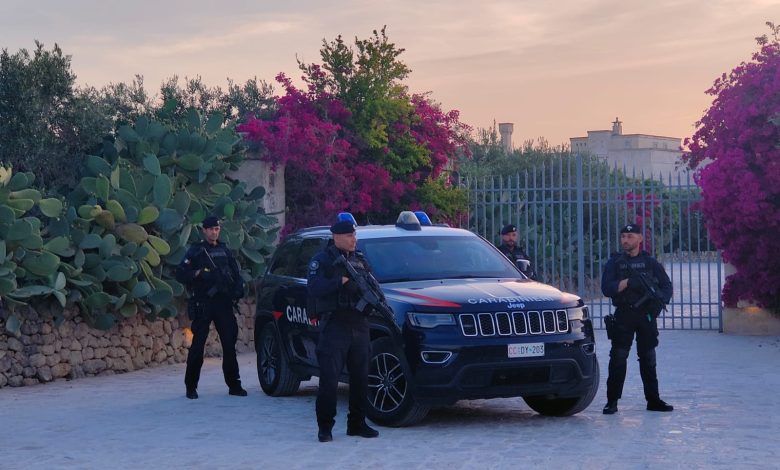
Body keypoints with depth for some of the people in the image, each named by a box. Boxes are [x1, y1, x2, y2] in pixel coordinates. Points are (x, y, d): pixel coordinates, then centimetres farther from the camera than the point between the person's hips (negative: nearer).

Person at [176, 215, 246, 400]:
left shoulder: (224, 250, 18)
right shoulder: (196, 251, 4)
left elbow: (235, 272, 22)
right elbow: (180, 274, -3)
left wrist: (238, 288, 4)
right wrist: (198, 273, -19)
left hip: (223, 302, 4)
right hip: (203, 303, -4)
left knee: (229, 343, 2)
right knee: (198, 344, -4)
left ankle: (234, 384, 8)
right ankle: (191, 386, 3)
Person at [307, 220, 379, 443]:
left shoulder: (360, 259, 16)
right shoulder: (321, 260, -1)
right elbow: (314, 289, -15)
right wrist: (341, 280, -23)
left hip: (359, 326, 6)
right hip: (334, 326, -6)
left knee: (360, 378, 9)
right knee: (329, 379, -7)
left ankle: (357, 423, 19)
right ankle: (325, 426, 0)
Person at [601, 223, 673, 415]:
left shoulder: (650, 263, 10)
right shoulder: (614, 263, 5)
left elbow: (667, 285, 11)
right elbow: (607, 288, -5)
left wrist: (660, 301, -7)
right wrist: (627, 282, -18)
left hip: (646, 315, 2)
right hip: (623, 315, -2)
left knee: (648, 359, 8)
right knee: (618, 358, -7)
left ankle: (653, 400, 14)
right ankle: (612, 401, -4)